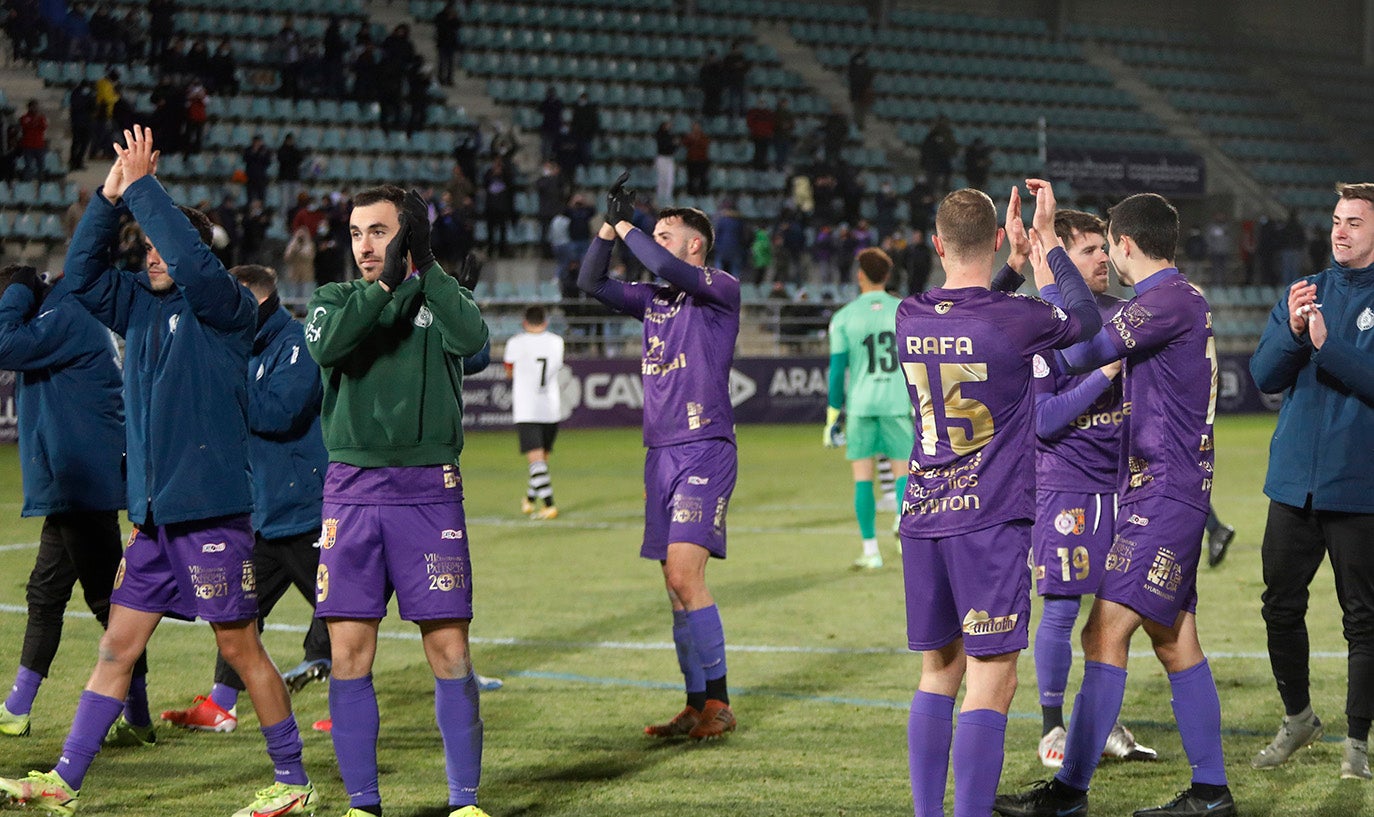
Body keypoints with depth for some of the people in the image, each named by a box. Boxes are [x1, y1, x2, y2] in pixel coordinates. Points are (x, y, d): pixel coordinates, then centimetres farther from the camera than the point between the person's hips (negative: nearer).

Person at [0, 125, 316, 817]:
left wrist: (142, 186, -18)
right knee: (117, 647, 7)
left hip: (212, 510, -7)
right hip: (153, 514, 7)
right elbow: (82, 273, 11)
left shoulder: (223, 308, -6)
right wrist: (109, 198, -1)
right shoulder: (140, 305, 14)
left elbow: (191, 260, -24)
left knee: (240, 647, -1)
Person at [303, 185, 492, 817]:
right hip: (351, 488, 1)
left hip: (429, 492, -1)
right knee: (349, 653, 0)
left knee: (449, 651, -3)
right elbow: (325, 346, -13)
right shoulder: (335, 299, 11)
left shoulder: (442, 299, 8)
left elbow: (471, 340, -15)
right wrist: (385, 283, -20)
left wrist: (424, 268, -19)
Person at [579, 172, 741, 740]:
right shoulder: (653, 298, 17)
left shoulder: (722, 290, -4)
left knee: (684, 573, -16)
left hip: (705, 449, -8)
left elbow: (667, 268, -20)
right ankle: (697, 705, 11)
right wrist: (609, 227, 6)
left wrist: (626, 227, -6)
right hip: (661, 453, 8)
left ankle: (718, 703, -10)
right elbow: (591, 283, 16)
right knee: (675, 581, 6)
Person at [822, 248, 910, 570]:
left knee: (862, 476, 6)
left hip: (861, 404, -1)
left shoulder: (844, 318, 0)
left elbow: (837, 370, -1)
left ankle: (871, 551, 4)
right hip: (898, 403, 1)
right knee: (904, 470, 9)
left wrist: (832, 418, 4)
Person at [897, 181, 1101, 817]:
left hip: (922, 516, 6)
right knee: (991, 683, -5)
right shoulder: (1014, 320, -12)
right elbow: (1086, 320, 9)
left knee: (938, 671, 16)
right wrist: (1047, 238, 16)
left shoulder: (909, 318, 4)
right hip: (990, 519, -6)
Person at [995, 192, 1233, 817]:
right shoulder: (1178, 299, 16)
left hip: (1163, 492, -10)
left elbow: (1078, 352, -18)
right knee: (1174, 641, 11)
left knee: (1106, 632, -12)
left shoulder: (1173, 299, -15)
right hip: (1161, 490, 10)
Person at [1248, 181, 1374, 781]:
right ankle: (1297, 718, 27)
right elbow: (1264, 375, 3)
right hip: (1295, 481, 5)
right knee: (1281, 604, 9)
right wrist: (1293, 331, -14)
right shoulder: (1305, 293, 11)